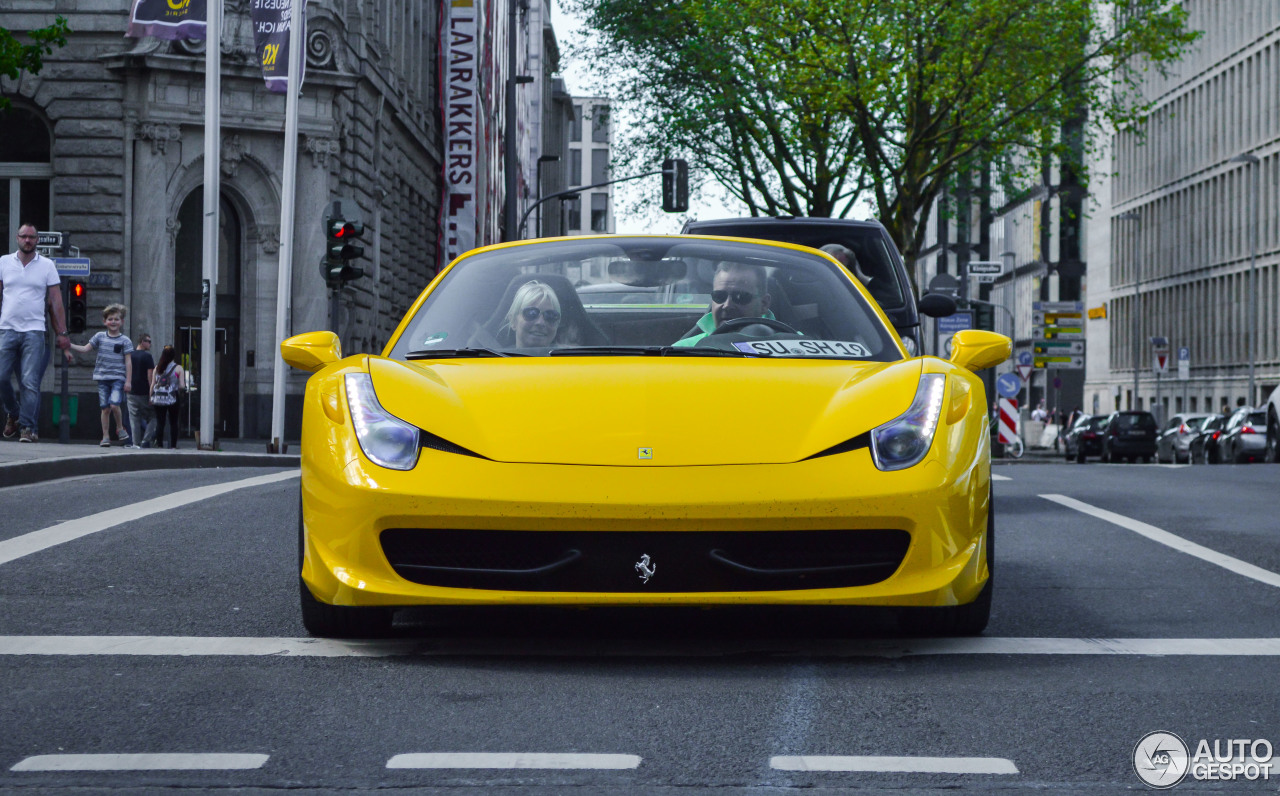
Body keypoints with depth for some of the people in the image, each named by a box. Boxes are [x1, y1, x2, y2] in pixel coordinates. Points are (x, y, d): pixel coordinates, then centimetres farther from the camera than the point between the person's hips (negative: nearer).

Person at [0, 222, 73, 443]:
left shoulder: (47, 265, 7)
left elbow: (56, 301, 7)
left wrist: (62, 333, 1)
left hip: (34, 331, -1)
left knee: (30, 382, -9)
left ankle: (28, 427, -6)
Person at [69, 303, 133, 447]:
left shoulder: (125, 341, 1)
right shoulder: (99, 337, 8)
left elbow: (128, 362, -1)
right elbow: (85, 349, 10)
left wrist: (128, 381, -5)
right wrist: (69, 345, -3)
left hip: (118, 378, -2)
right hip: (103, 378, 2)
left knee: (114, 404, -19)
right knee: (105, 408, 2)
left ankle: (120, 428, 6)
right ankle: (106, 436, 9)